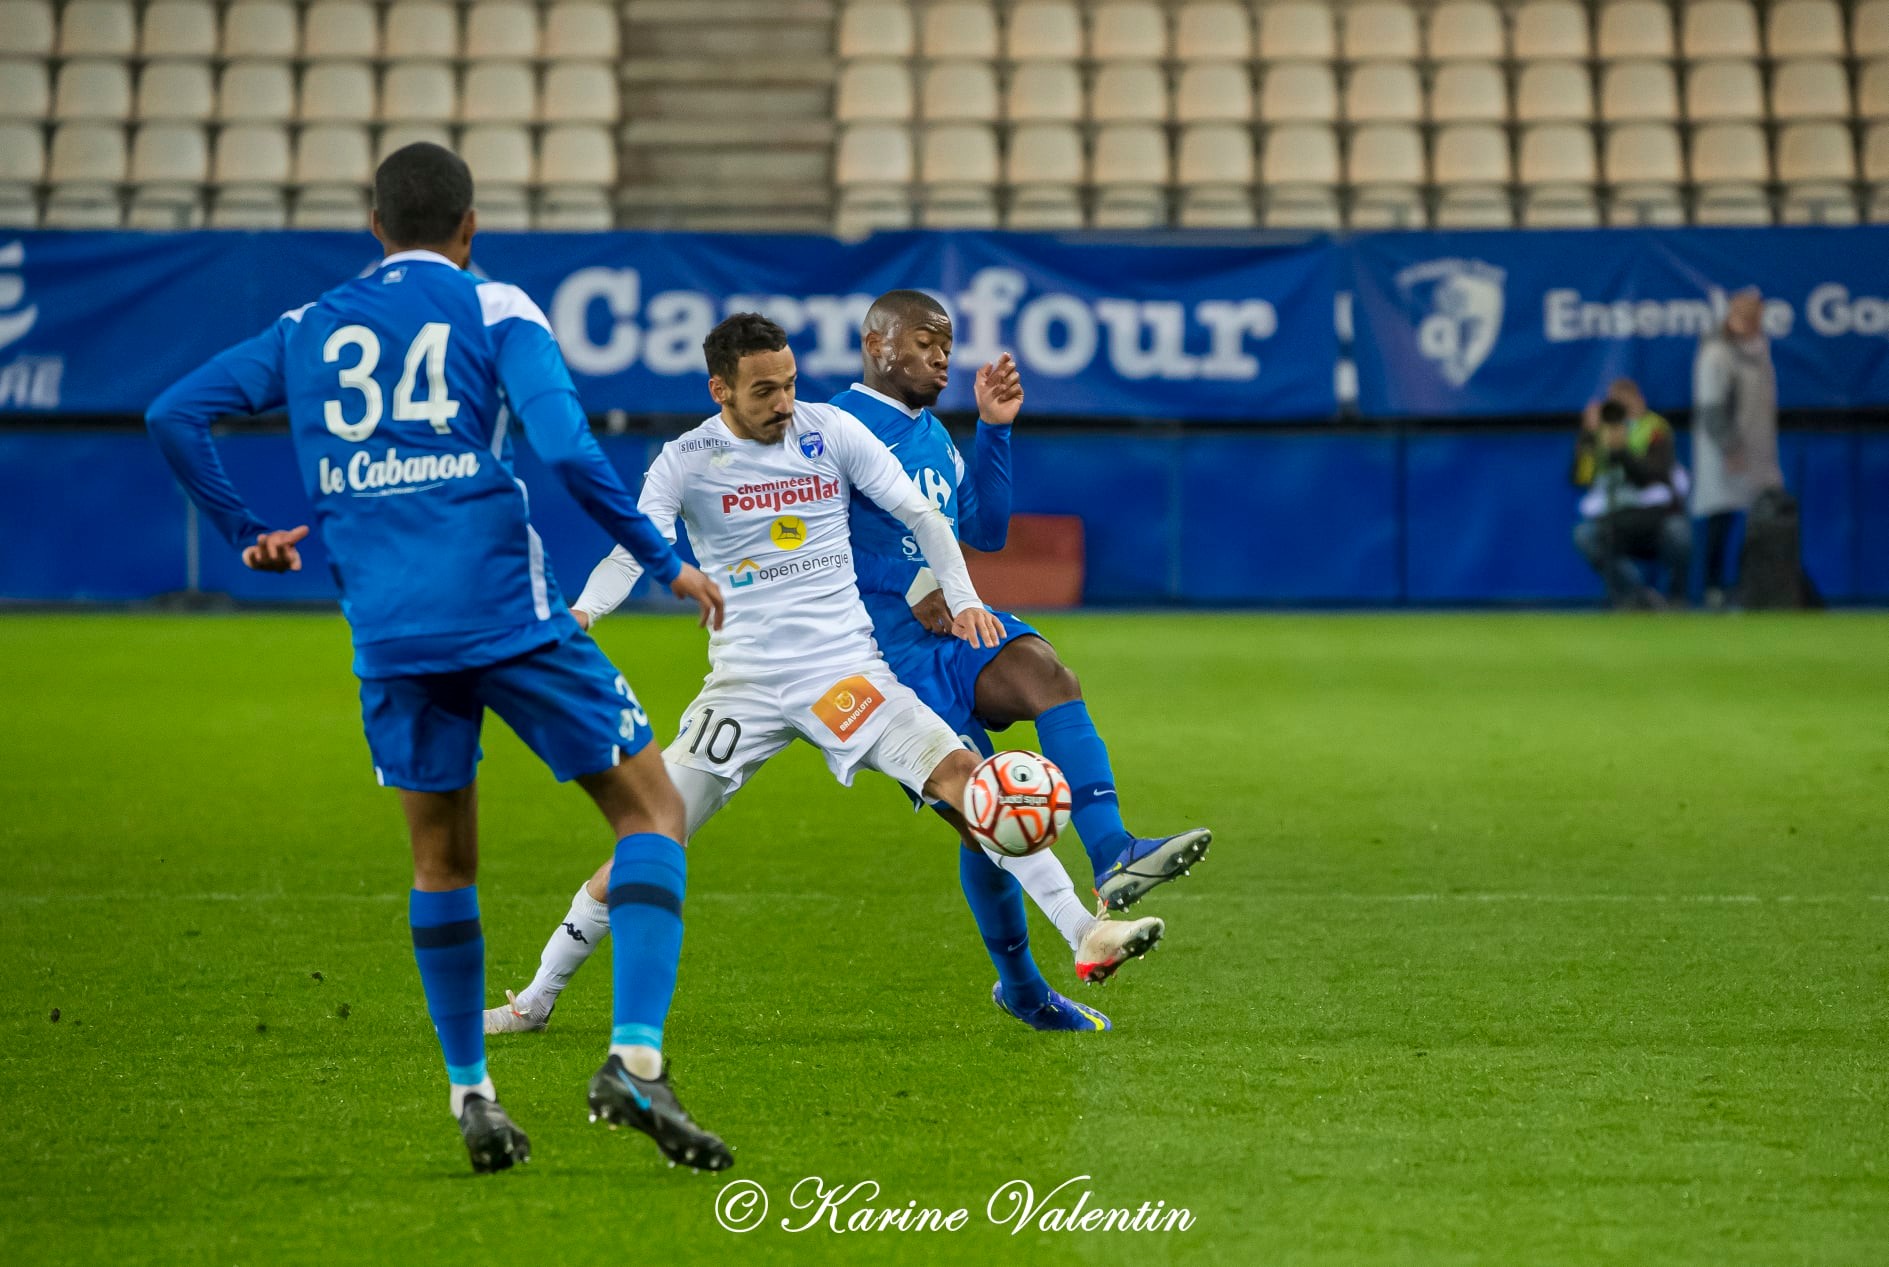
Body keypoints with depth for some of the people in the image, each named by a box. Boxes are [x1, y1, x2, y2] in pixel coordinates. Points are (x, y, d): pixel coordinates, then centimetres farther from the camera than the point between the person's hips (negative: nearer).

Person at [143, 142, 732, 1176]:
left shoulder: (309, 329, 15)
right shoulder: (495, 313, 2)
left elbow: (174, 414, 12)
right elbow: (567, 451, -11)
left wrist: (244, 533, 19)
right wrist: (664, 563, -3)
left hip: (386, 630, 4)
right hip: (507, 614, -4)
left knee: (441, 861, 19)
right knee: (651, 812, 5)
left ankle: (470, 1094, 18)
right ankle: (635, 1059, -12)